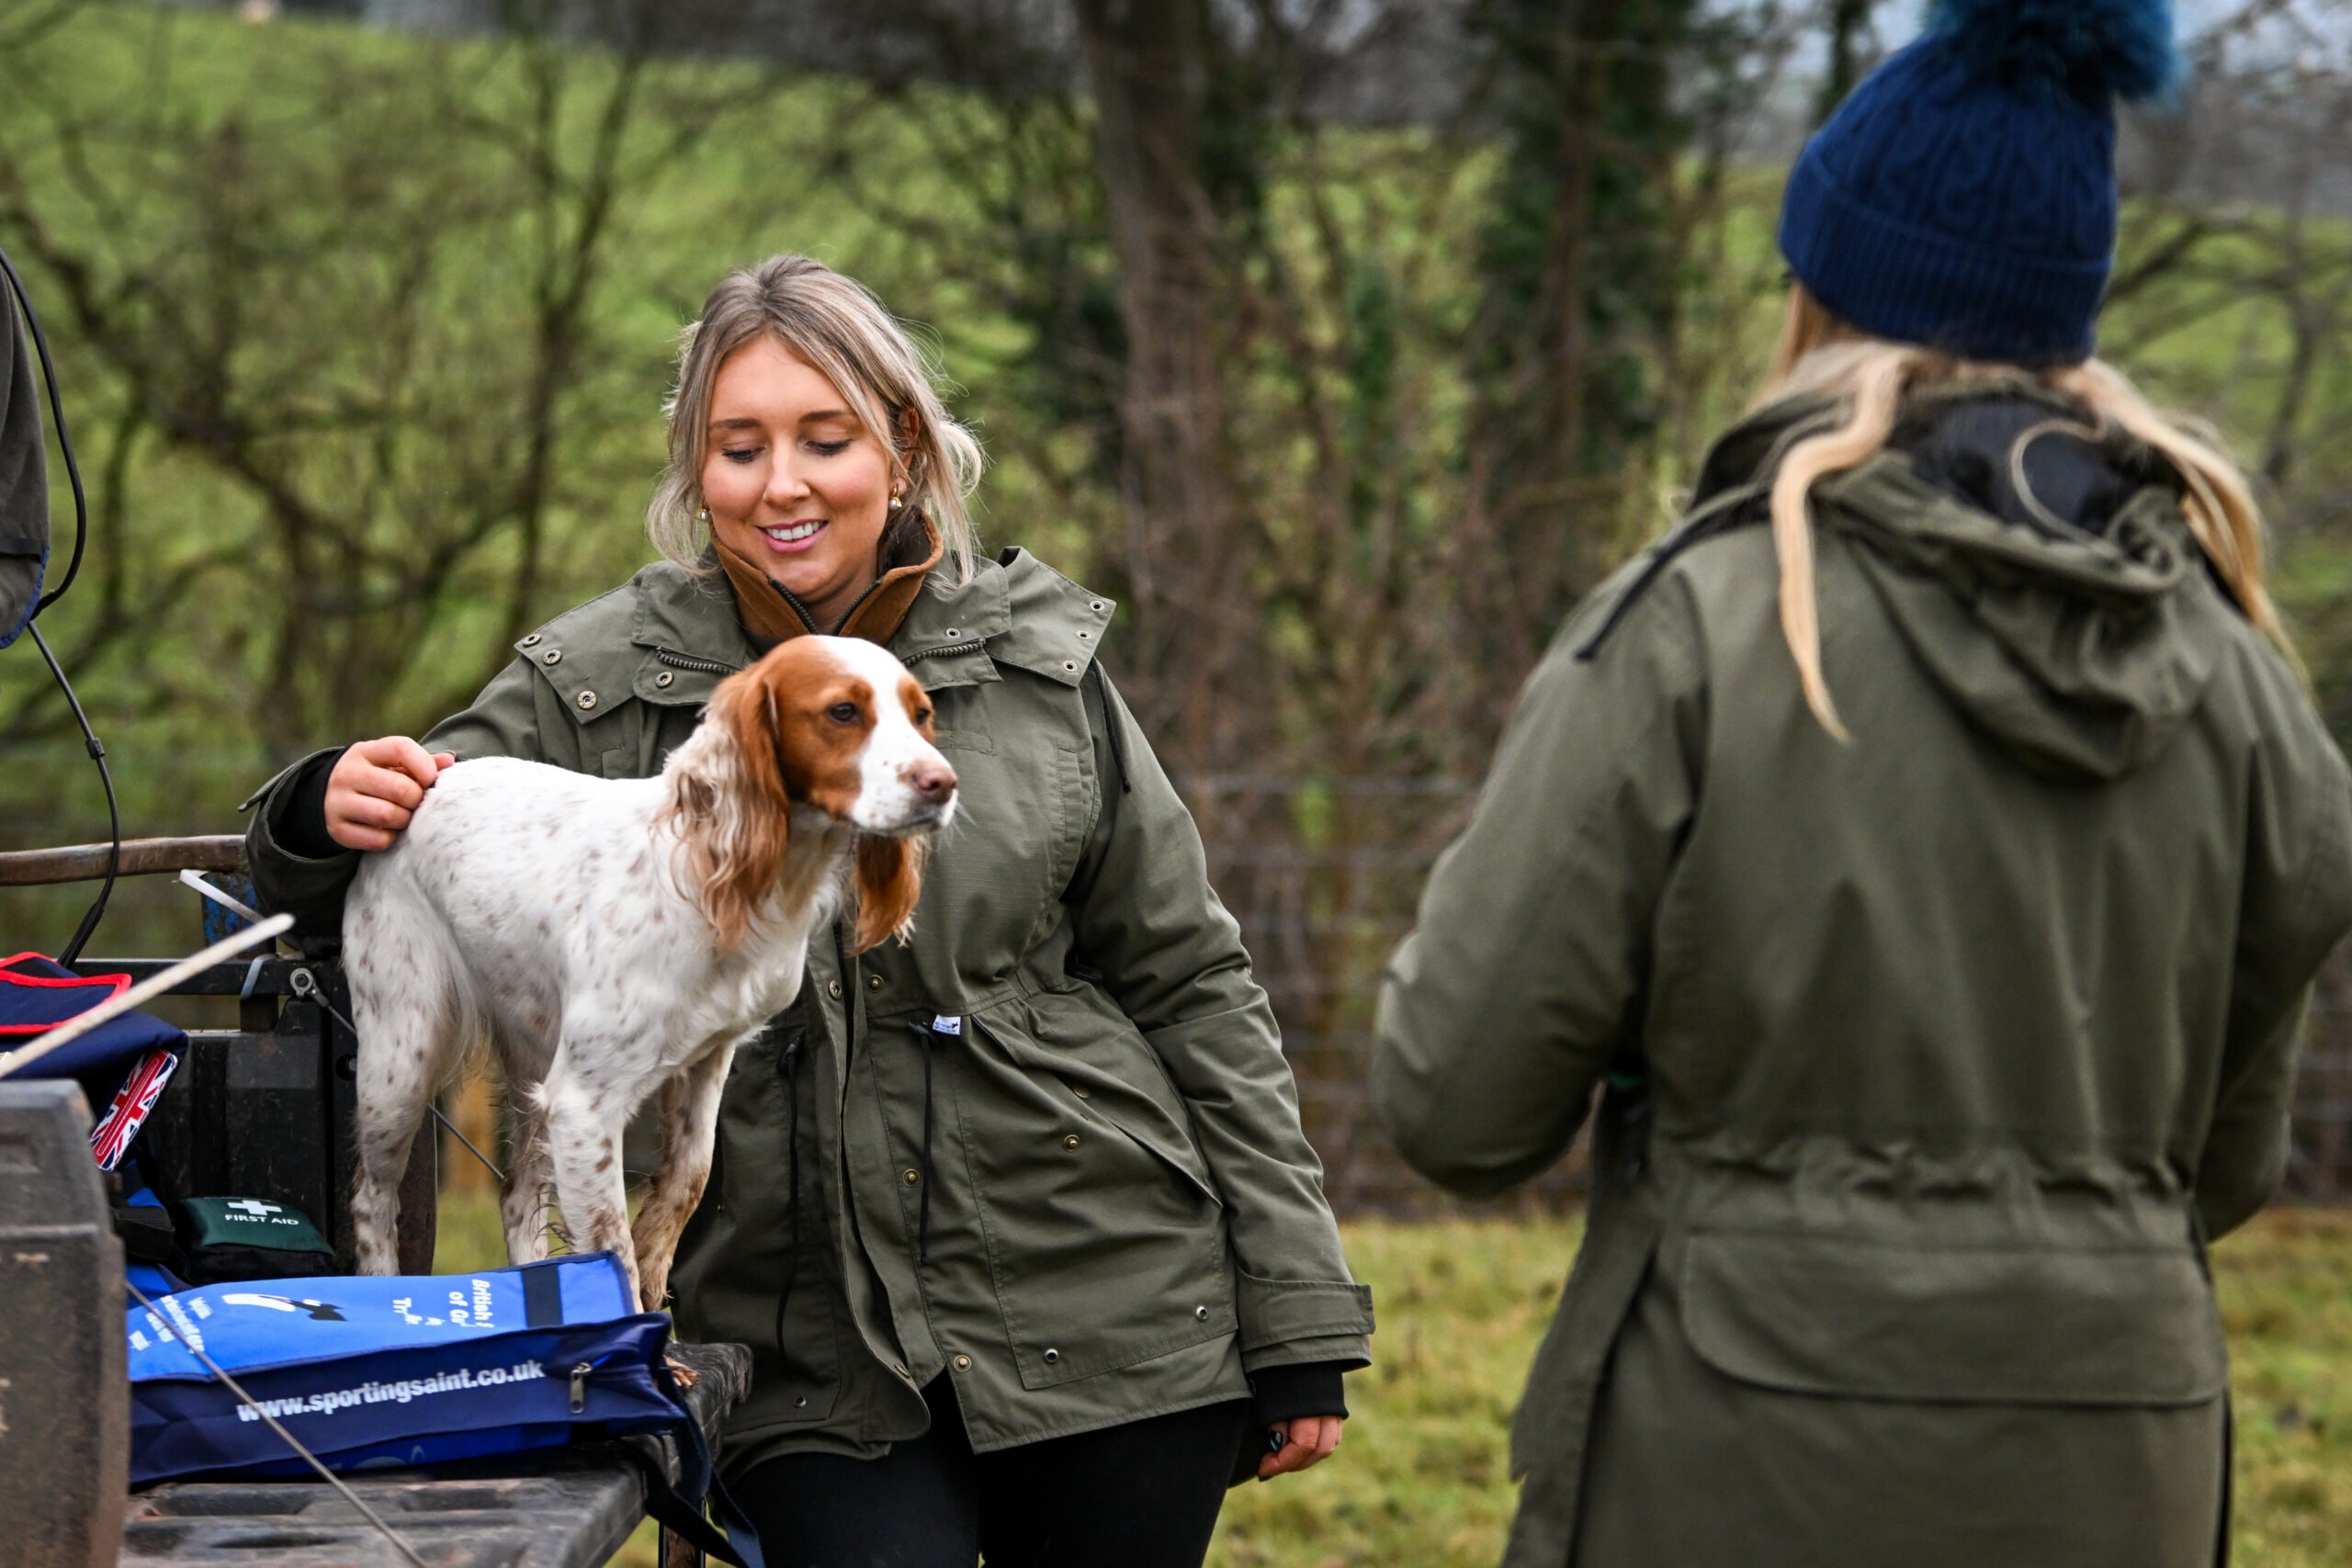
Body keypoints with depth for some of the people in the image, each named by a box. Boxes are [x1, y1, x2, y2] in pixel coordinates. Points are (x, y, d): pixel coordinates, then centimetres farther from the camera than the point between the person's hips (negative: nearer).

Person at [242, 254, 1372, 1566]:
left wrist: (1298, 1318, 6)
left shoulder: (1039, 663, 4)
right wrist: (327, 821, -18)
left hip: (1108, 1307, 1)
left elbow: (1192, 986, 8)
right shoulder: (595, 689, 1)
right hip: (822, 1380, -1)